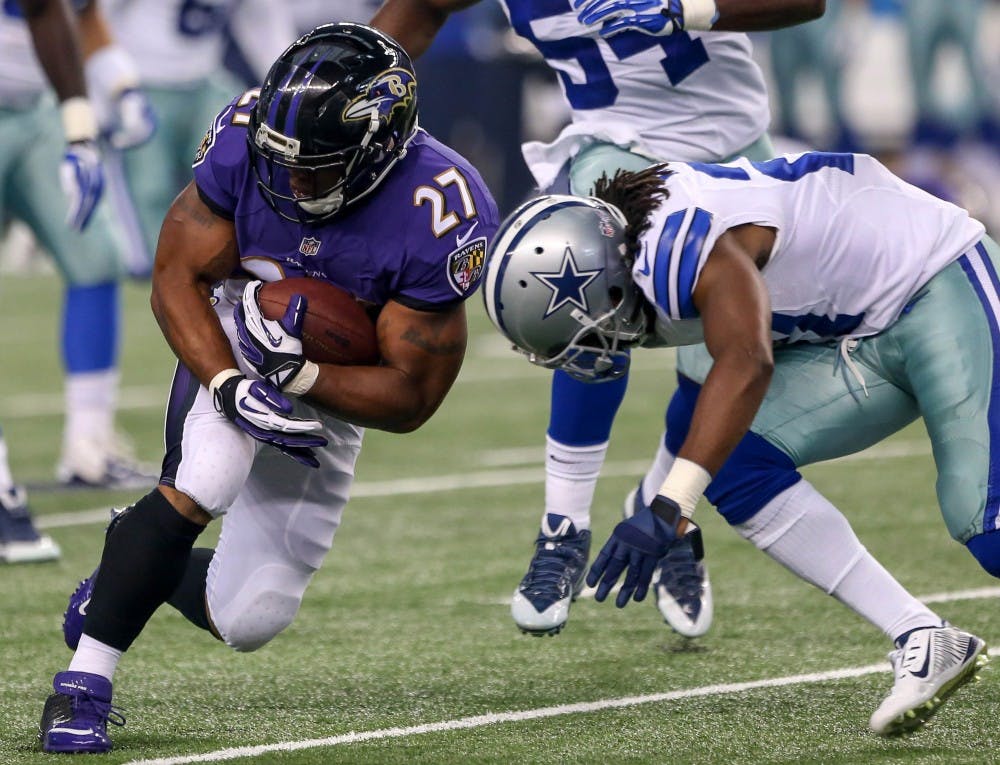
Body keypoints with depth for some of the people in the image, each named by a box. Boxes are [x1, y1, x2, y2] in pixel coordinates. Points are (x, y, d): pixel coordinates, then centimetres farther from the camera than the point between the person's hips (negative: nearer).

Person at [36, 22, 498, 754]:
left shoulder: (438, 218, -31)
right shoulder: (248, 140, -25)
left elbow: (408, 398, -23)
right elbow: (178, 276, -16)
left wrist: (298, 375, -38)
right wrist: (229, 385, -31)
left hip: (334, 396, 1)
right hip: (229, 355, -1)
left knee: (247, 621, 2)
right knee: (198, 485, -32)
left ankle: (131, 575, 33)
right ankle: (84, 683, -23)